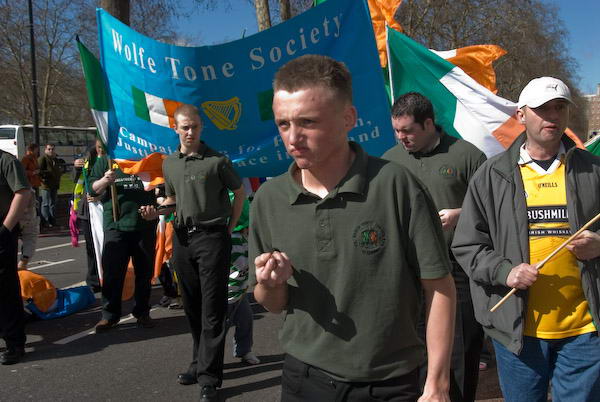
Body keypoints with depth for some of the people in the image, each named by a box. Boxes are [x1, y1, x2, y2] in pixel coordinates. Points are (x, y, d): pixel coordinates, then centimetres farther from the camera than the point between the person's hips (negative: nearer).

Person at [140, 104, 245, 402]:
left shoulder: (216, 161, -6)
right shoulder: (169, 163, 10)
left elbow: (239, 192, 4)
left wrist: (230, 227, 0)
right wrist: (157, 211, 0)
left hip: (212, 237, -6)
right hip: (182, 238, 6)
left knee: (212, 309, -3)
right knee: (191, 306, 14)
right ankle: (200, 362, 30)